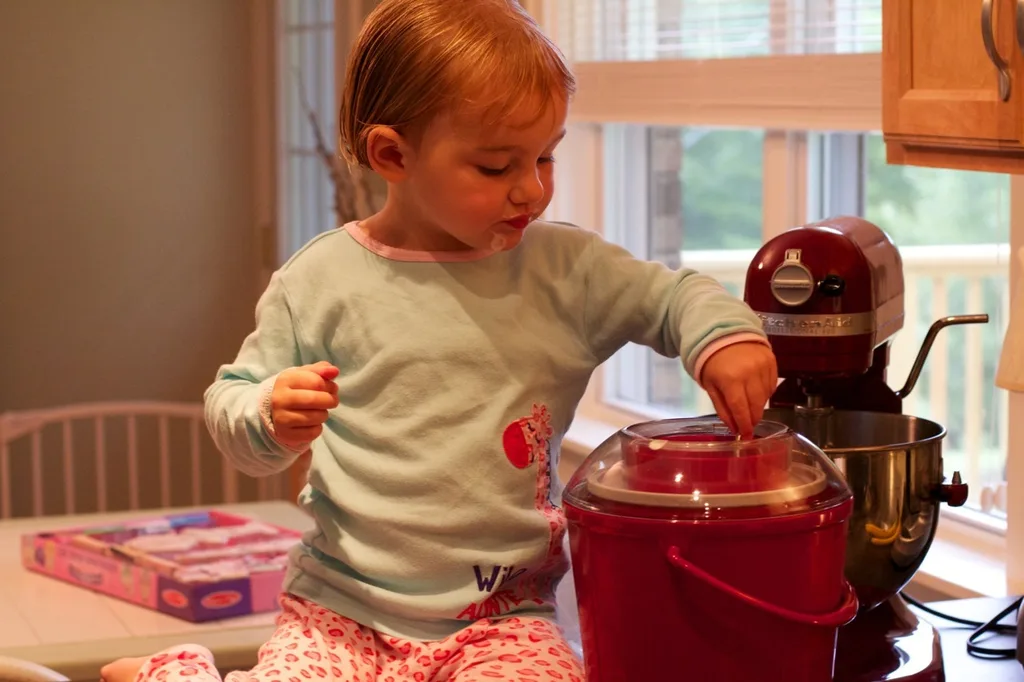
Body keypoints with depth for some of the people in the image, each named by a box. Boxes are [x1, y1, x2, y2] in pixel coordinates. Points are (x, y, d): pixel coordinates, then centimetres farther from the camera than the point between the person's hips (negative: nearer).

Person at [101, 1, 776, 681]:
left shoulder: (565, 270, 2)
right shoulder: (321, 280, -2)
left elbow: (673, 296, 11)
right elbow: (231, 403, 5)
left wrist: (723, 333, -12)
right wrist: (273, 418, -18)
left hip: (502, 618, 2)